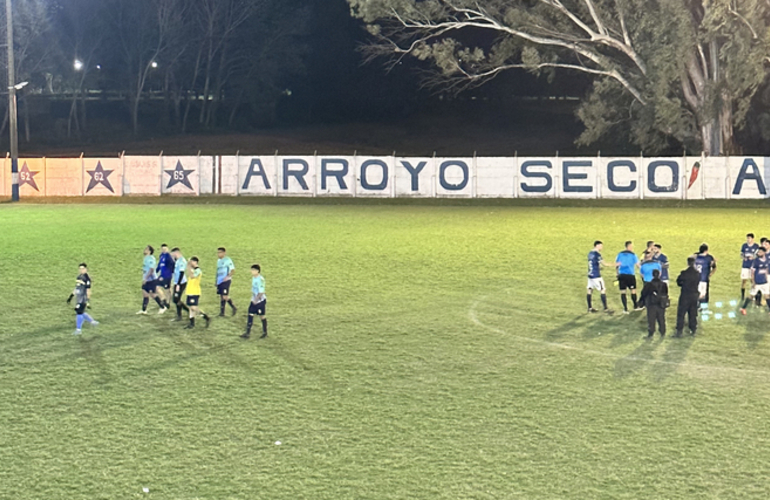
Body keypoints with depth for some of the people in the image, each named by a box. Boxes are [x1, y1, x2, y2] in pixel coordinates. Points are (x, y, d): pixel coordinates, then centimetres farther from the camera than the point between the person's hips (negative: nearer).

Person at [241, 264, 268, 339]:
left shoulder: (261, 279, -21)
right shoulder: (253, 278, 6)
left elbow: (261, 292, -22)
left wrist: (256, 299, -21)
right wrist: (253, 298, 15)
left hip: (260, 301, -8)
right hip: (254, 300, 8)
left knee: (262, 316, 5)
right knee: (250, 315, 2)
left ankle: (265, 332, 21)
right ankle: (248, 333, 1)